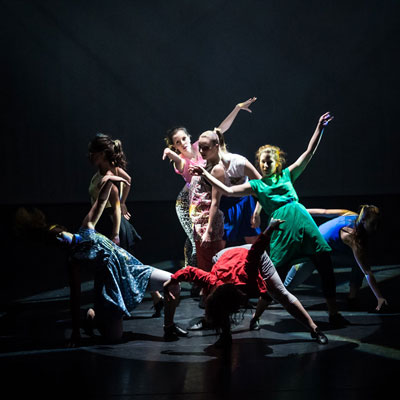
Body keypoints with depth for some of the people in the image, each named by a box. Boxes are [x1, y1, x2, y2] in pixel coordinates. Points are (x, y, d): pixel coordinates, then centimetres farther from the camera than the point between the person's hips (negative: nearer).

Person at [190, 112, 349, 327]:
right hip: (281, 226, -2)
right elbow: (228, 191, 9)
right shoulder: (256, 185, 15)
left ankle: (333, 313, 6)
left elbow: (309, 153, 16)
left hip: (302, 218, 2)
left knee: (325, 265, -3)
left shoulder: (287, 174, 19)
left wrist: (319, 128, 10)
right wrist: (205, 174, 5)